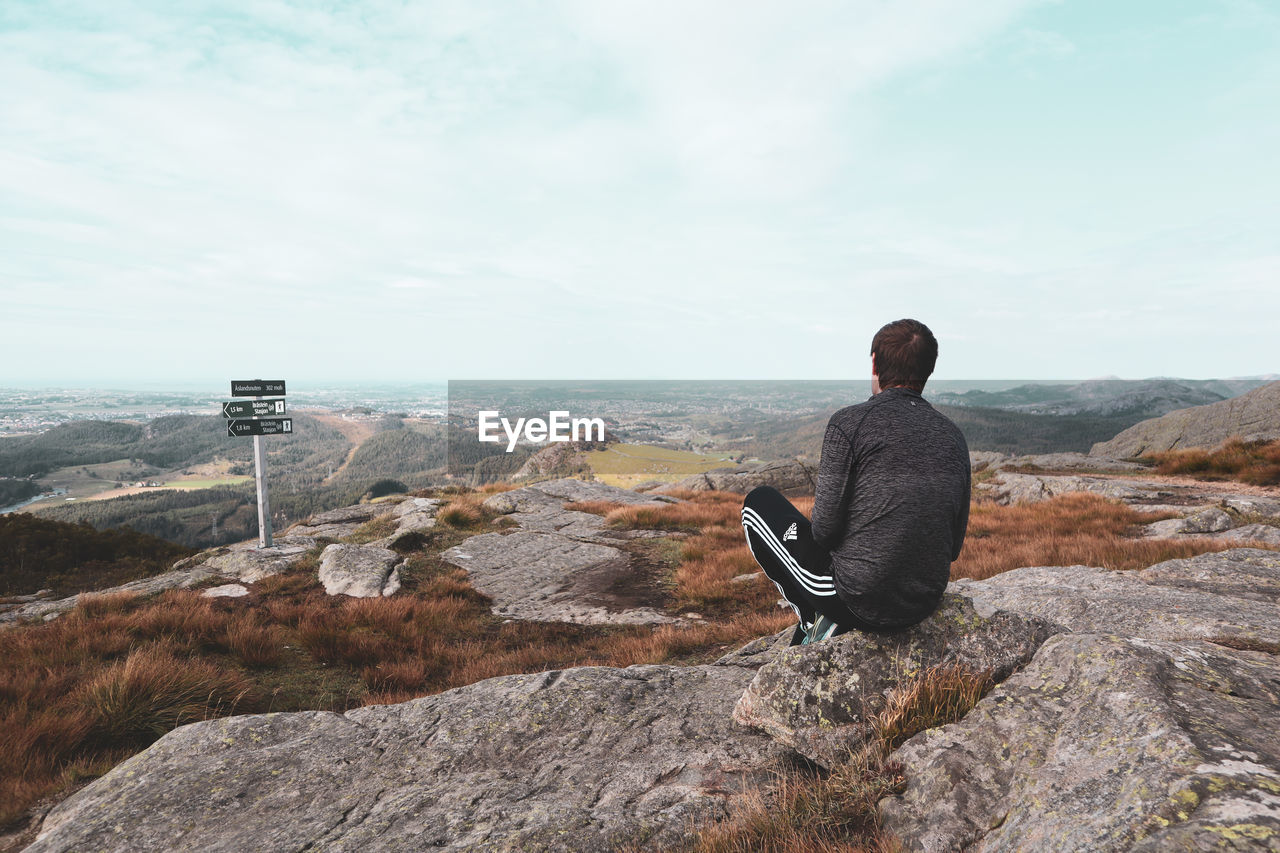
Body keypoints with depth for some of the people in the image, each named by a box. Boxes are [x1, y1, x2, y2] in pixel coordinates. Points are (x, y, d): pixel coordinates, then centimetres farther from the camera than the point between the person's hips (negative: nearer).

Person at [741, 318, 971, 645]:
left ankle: (814, 619, 12)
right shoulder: (953, 435, 3)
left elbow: (825, 528, -15)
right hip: (925, 606, 6)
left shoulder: (850, 422, -15)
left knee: (760, 502, 12)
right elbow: (954, 546, 7)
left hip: (857, 600, -6)